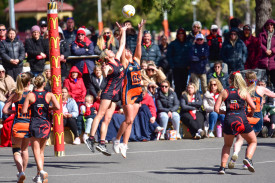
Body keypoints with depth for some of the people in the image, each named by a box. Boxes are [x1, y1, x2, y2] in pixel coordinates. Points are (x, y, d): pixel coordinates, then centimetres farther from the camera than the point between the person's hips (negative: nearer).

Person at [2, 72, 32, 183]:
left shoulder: (15, 95, -5)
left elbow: (5, 110, -9)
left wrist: (13, 112, 8)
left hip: (18, 124, -2)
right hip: (30, 124, 2)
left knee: (16, 150, 3)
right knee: (25, 149, 21)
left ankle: (21, 172, -19)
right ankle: (23, 171, 29)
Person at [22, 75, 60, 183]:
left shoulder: (30, 95, -4)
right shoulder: (49, 95, -1)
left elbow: (24, 111, -7)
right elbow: (57, 107, -12)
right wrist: (49, 108, 6)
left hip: (34, 124, -2)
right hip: (46, 124, 2)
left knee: (36, 151, -6)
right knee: (41, 151, 16)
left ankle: (41, 171, -28)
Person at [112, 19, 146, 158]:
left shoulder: (136, 60, 14)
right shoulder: (124, 62, 0)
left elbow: (138, 44, 10)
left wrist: (140, 30, 5)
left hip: (137, 92, 6)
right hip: (128, 92, -6)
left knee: (130, 121, 4)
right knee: (129, 119, -11)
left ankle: (124, 144, 5)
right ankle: (117, 139, 4)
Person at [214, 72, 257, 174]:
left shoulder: (224, 93, 6)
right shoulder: (244, 92, 4)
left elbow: (216, 109, 2)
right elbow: (253, 107, -3)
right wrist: (251, 113, 18)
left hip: (228, 121, 2)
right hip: (242, 120, -2)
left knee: (227, 145, 23)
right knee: (253, 141, 18)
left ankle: (222, 166, 8)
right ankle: (248, 158, -9)